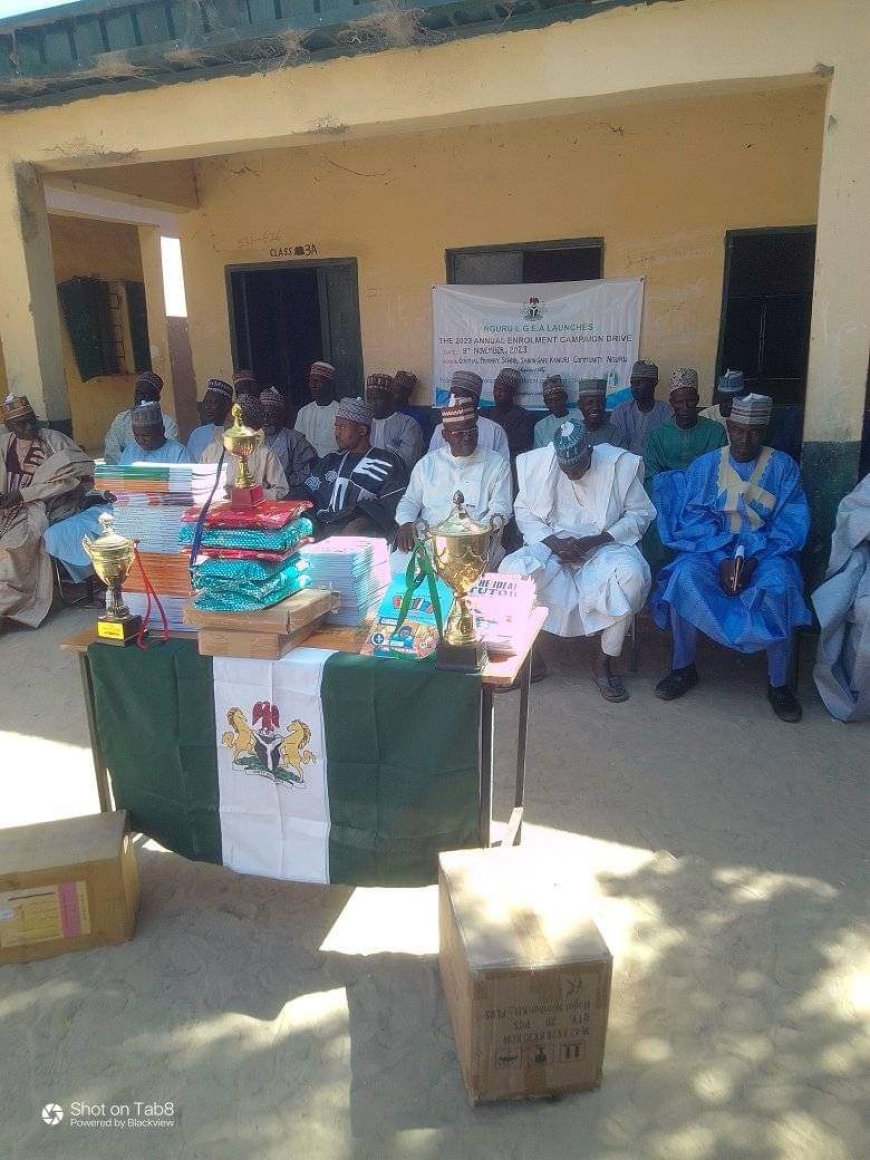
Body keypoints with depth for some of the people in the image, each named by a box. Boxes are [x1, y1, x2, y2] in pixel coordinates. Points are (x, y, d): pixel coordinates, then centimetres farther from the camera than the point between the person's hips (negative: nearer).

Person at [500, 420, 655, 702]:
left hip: (604, 545, -1)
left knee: (631, 574, -34)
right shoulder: (537, 464, -3)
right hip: (551, 544, 1)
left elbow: (640, 513, -2)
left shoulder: (618, 464, -8)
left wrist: (597, 540, -15)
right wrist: (553, 542, -12)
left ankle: (603, 662, -14)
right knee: (512, 570, -29)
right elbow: (524, 511, 5)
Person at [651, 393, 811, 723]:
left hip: (766, 551, -1)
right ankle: (683, 668, -12)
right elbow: (694, 519, -3)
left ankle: (778, 683, -15)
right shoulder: (706, 465, 7)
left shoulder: (782, 467, 6)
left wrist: (754, 559, -19)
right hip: (712, 549, 1)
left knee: (779, 585, -33)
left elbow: (791, 524, -3)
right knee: (685, 576, -31)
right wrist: (721, 559, -20)